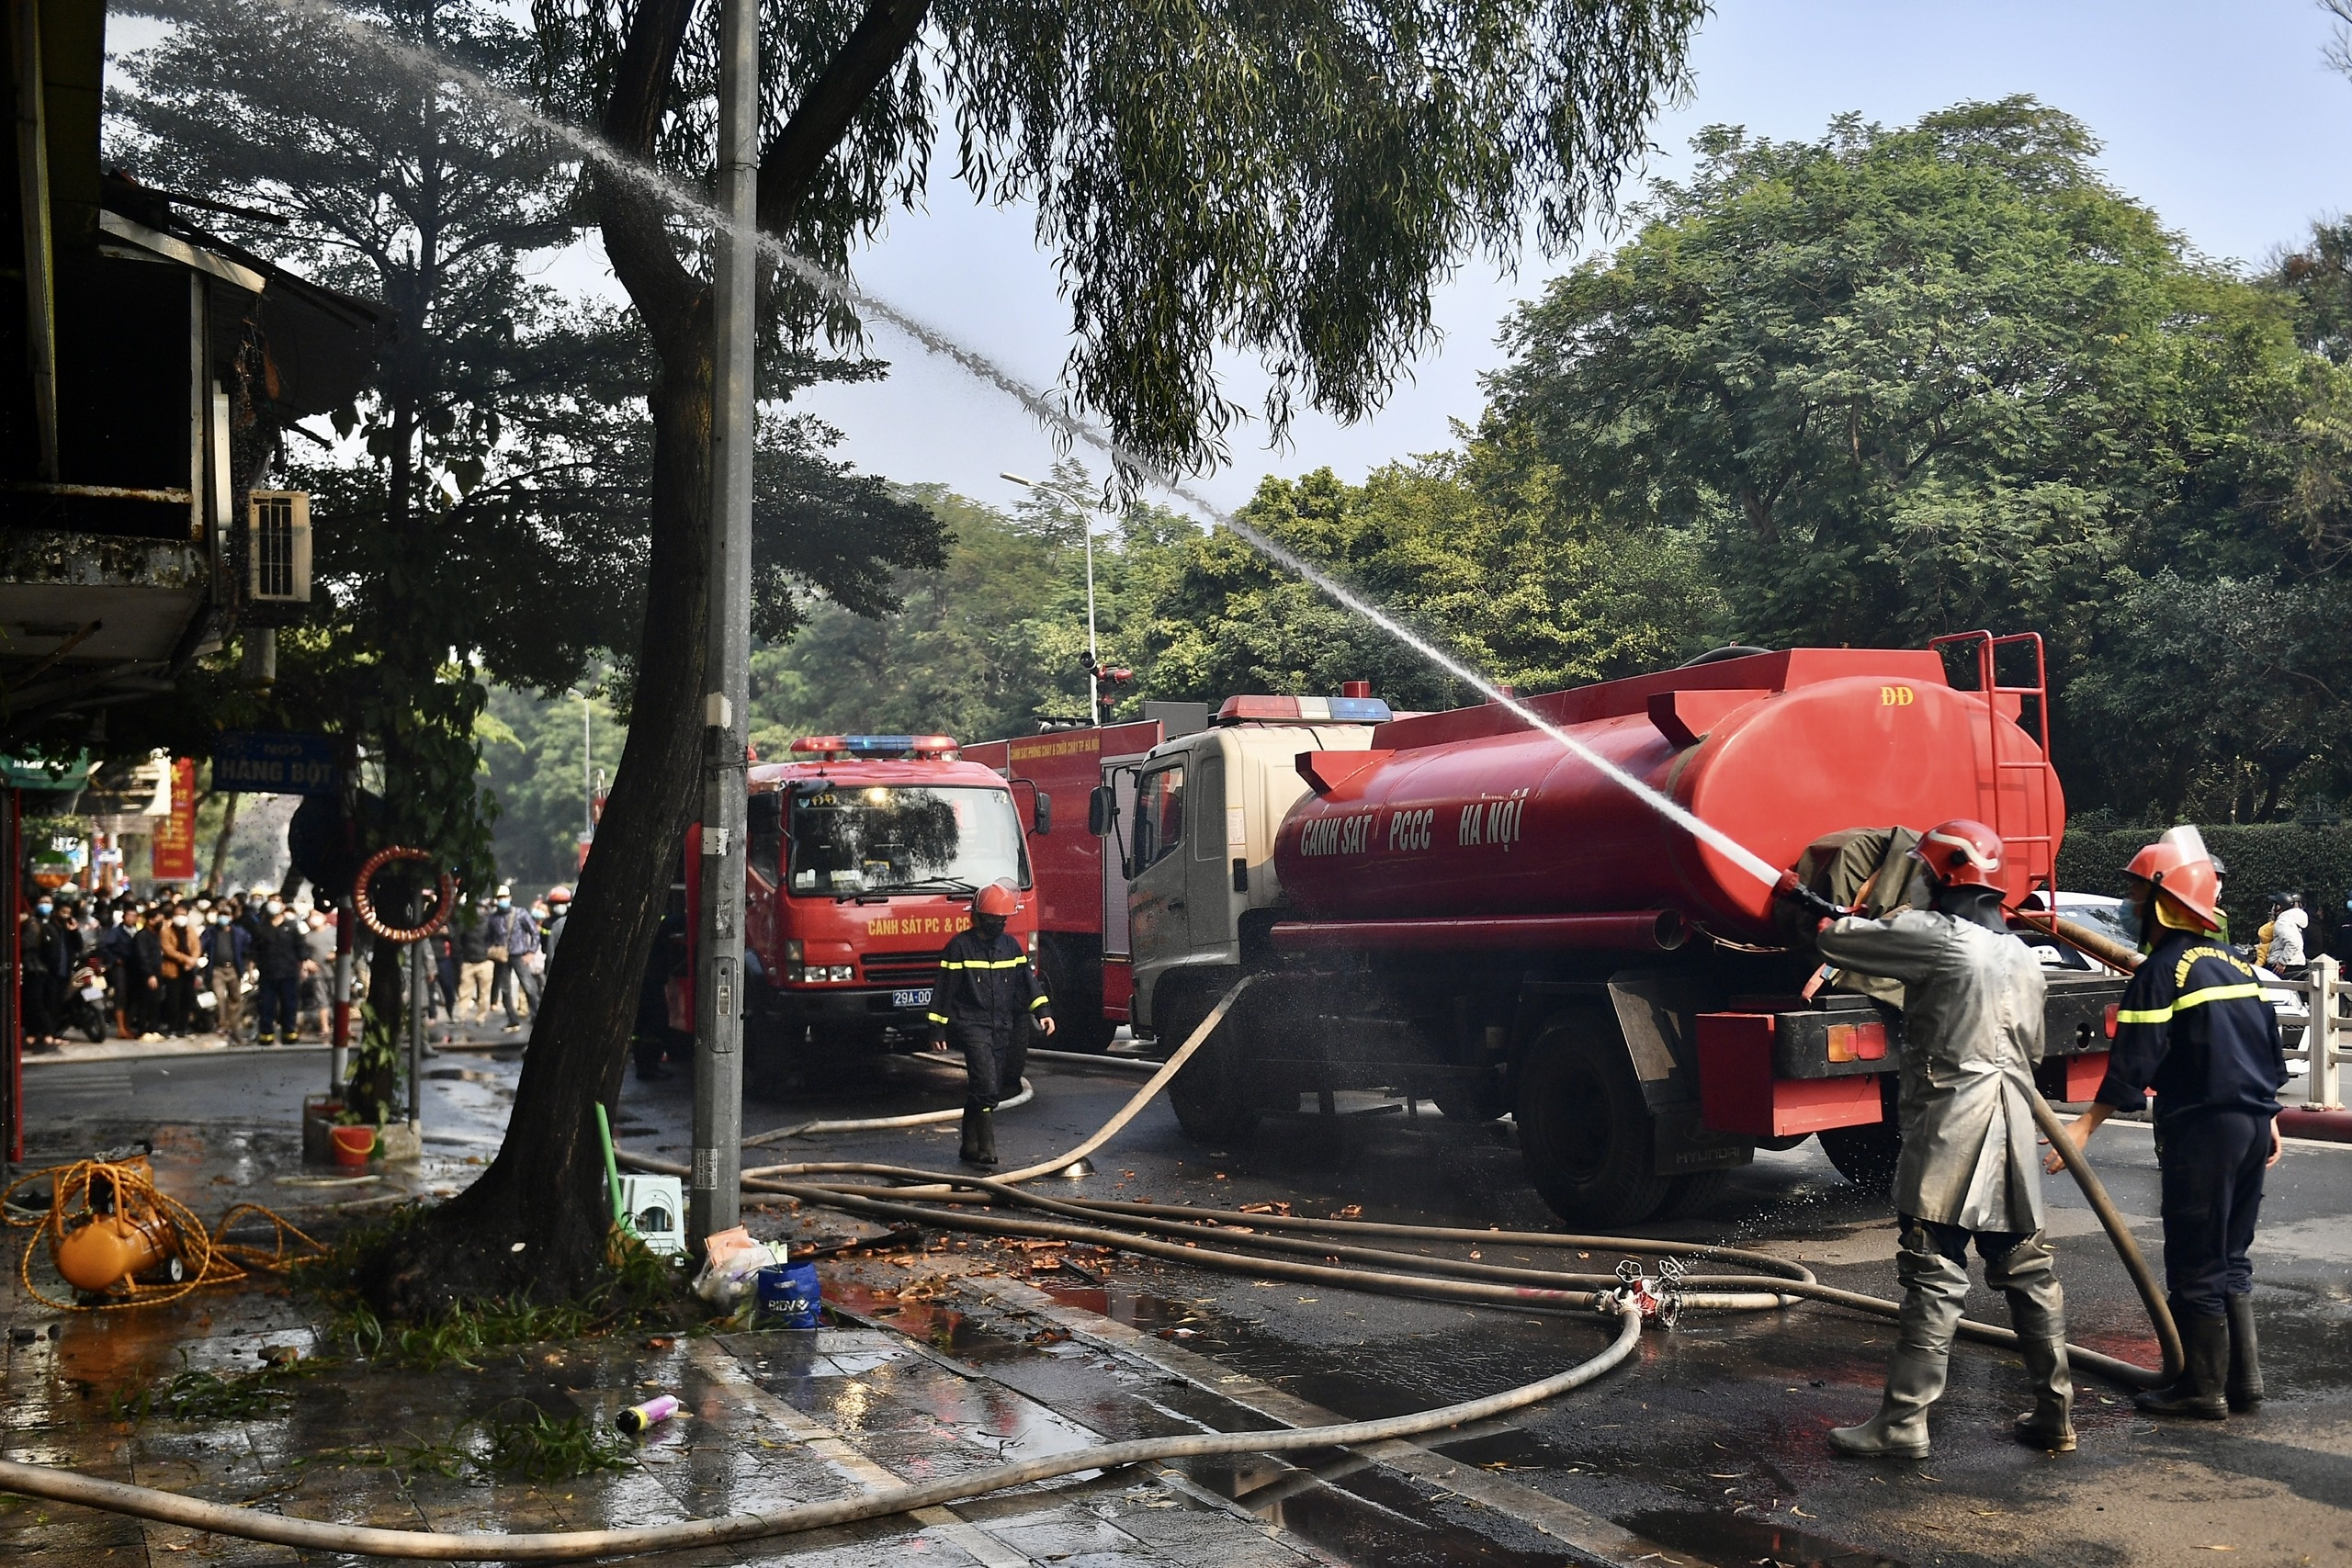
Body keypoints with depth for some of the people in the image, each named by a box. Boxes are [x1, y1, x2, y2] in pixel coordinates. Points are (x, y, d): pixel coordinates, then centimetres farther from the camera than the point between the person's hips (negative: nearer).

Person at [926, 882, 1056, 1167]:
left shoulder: (1011, 945, 11)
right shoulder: (960, 946, -5)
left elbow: (1027, 980, 8)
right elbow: (944, 990, -4)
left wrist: (1043, 1011, -6)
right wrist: (937, 1030, -5)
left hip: (1002, 1027, 6)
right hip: (971, 1024, -6)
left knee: (986, 1090, 9)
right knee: (986, 1087, -18)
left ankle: (971, 1148, 18)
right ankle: (985, 1149, -16)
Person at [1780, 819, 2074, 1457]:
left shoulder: (1936, 937, -12)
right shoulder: (2022, 955, 14)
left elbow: (1838, 940, -5)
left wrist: (1808, 906, 16)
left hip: (1948, 1138, -8)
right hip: (2012, 1141, 8)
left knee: (1933, 1282, -5)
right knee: (2028, 1274, 13)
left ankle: (1901, 1423, 0)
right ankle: (2054, 1414, 21)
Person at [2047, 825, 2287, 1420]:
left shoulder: (2161, 972, -12)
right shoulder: (2236, 962, 13)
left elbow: (2134, 1064, -18)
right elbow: (2269, 1052, 19)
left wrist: (2086, 1124, -16)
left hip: (2201, 1130, -8)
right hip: (2252, 1125, 8)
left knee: (2195, 1265, 1)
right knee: (2231, 1258, 18)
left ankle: (2203, 1389, 7)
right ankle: (2244, 1379, 22)